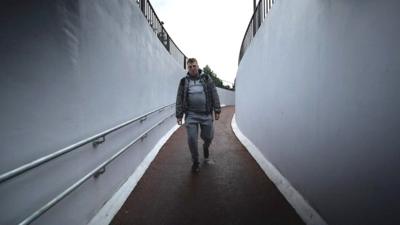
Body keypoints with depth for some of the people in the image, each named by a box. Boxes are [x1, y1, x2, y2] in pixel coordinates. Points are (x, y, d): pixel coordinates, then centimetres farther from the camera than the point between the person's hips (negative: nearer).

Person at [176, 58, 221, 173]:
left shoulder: (206, 78, 6)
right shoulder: (184, 81, 7)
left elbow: (214, 95, 4)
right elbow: (179, 99, 7)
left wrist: (217, 110, -1)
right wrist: (179, 115, 2)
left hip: (206, 114, 0)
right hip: (191, 114, 0)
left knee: (208, 137, 6)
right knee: (191, 139, -5)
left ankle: (205, 148, 44)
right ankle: (195, 162, 17)